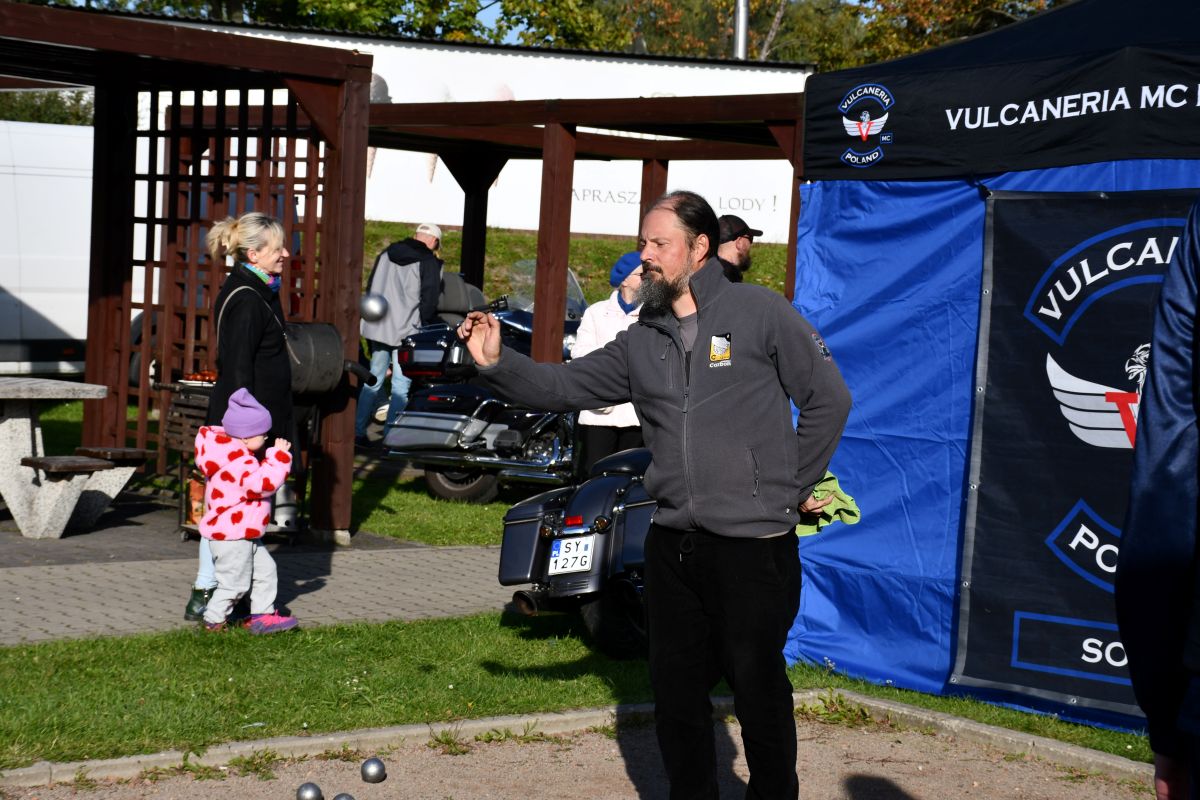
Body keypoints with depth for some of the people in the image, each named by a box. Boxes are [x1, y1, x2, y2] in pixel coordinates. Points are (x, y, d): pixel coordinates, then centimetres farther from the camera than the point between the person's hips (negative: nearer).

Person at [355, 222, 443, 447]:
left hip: (378, 326, 6)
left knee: (373, 380, 13)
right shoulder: (429, 262, -7)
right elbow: (429, 300, -11)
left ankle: (358, 431, 11)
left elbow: (370, 287, 17)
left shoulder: (386, 254, 13)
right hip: (407, 331, -6)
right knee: (401, 385, -1)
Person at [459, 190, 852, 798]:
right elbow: (565, 387, 7)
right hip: (673, 543, 6)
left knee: (759, 692, 4)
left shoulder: (759, 313, -5)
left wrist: (795, 488, 1)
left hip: (755, 544, -5)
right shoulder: (642, 342, 11)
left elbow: (828, 399, -2)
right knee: (676, 691, 13)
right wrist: (497, 362, -10)